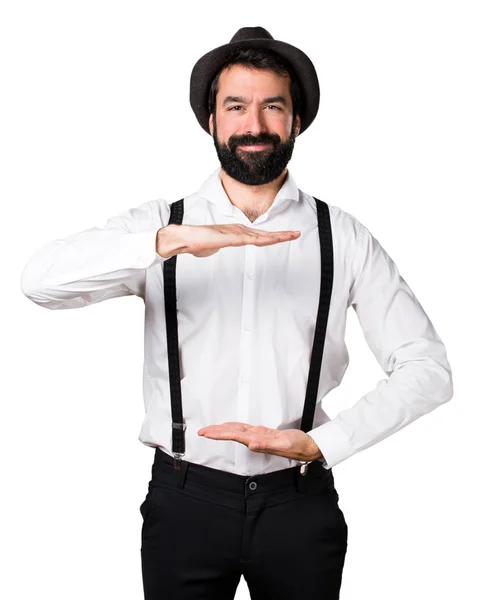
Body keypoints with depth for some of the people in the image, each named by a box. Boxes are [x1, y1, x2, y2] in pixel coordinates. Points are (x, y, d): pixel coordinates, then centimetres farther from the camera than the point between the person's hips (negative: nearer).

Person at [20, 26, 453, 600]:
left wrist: (321, 443, -13)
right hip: (185, 502, 0)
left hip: (300, 504, 1)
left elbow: (427, 367, -3)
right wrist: (170, 241, -28)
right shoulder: (159, 223, 0)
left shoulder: (343, 237, 1)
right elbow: (41, 278, -16)